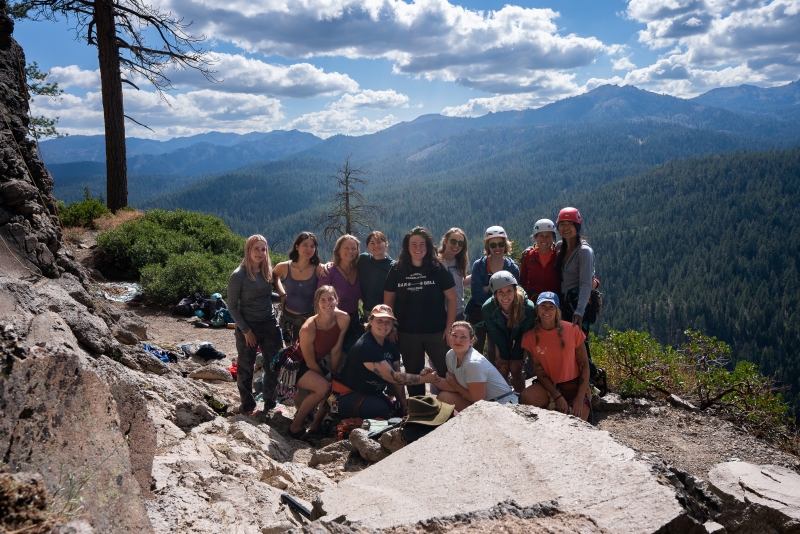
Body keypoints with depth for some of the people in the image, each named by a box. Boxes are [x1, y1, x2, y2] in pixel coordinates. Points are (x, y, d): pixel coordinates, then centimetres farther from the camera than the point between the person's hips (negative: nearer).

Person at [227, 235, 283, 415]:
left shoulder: (269, 271, 1)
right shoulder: (238, 275, -13)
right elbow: (232, 306, -10)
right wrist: (246, 330, -12)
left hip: (270, 324, 5)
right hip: (248, 326, -5)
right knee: (246, 368, 8)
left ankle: (270, 404, 26)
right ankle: (247, 406, 23)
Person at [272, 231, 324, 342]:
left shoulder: (319, 270, -13)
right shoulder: (284, 267, -6)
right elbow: (274, 276, 15)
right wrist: (282, 294, 5)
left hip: (310, 318, -2)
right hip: (288, 318, 2)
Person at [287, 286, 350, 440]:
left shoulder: (343, 319, -16)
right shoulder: (308, 328, -31)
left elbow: (336, 350, -5)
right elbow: (310, 362, -18)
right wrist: (327, 379, -9)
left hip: (318, 364, 7)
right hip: (296, 365, -6)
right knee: (324, 387, -29)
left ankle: (316, 424, 8)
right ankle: (296, 425, -10)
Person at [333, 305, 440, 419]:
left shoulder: (390, 347, 1)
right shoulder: (366, 346, -27)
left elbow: (397, 378, 1)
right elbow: (391, 377, -30)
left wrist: (404, 406, -6)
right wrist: (424, 379, -28)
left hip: (371, 393, 8)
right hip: (347, 394, -8)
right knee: (380, 409, -30)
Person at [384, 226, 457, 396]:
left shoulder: (438, 269, -5)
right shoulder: (397, 270, 0)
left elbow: (452, 298, -3)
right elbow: (388, 301, 5)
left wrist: (449, 327, -7)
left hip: (436, 332, -2)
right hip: (407, 333, 2)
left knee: (447, 371, -1)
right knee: (413, 373, 15)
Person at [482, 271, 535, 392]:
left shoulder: (528, 308, -36)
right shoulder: (487, 308, -33)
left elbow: (524, 334, -20)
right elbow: (495, 334, -18)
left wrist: (516, 357, -14)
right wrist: (506, 356, -12)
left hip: (520, 338, -1)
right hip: (502, 339, 1)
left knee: (516, 370, -7)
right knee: (502, 370, -5)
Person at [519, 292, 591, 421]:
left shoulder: (572, 330, -8)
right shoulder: (530, 337, -6)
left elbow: (584, 366, -5)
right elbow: (539, 371, -6)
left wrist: (580, 399, -13)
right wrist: (558, 397, -16)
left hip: (573, 386, -1)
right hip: (548, 386, 1)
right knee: (526, 398, -30)